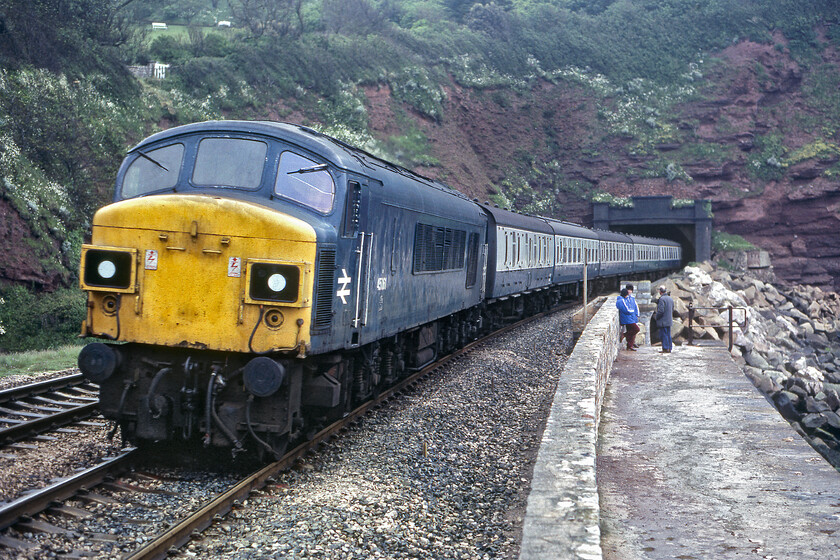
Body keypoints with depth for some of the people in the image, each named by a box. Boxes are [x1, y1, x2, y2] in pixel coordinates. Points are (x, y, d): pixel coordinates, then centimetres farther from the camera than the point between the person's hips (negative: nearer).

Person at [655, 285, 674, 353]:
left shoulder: (662, 299, -17)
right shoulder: (670, 299, 11)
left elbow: (660, 311, -21)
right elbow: (672, 310, 18)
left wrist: (656, 316, -6)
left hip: (663, 321, -8)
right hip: (669, 320, 8)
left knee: (664, 335, -4)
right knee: (668, 334, 13)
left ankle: (665, 349, -4)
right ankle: (669, 348, 17)